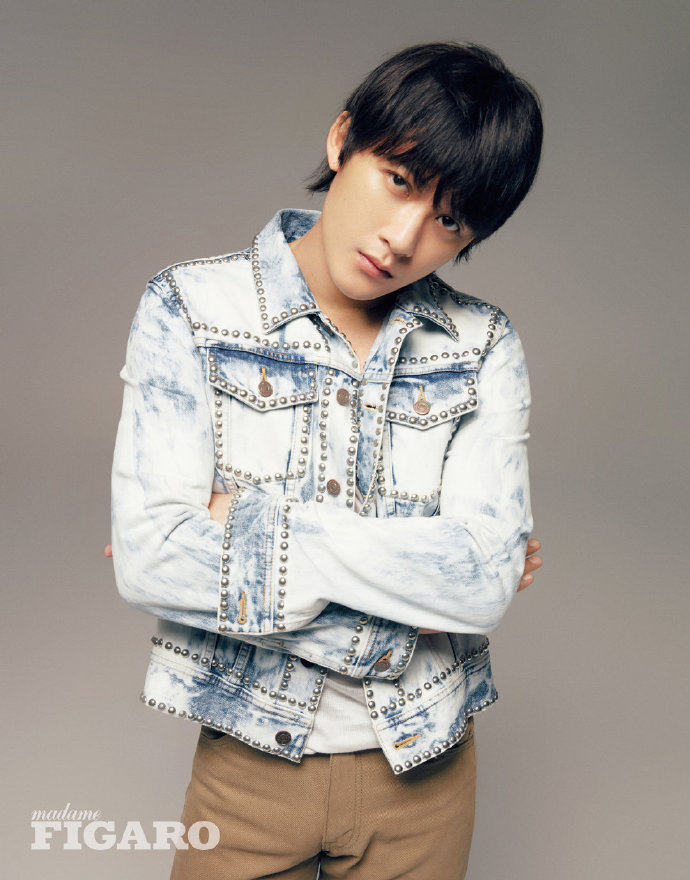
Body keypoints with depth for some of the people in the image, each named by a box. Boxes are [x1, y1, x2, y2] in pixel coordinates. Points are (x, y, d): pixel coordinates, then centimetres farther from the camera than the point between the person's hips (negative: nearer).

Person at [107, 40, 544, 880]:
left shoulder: (483, 348, -6)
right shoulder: (189, 307, -10)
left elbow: (486, 580, -18)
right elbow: (147, 558, -21)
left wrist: (256, 520, -19)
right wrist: (418, 579, -18)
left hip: (421, 764, 2)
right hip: (250, 757, -1)